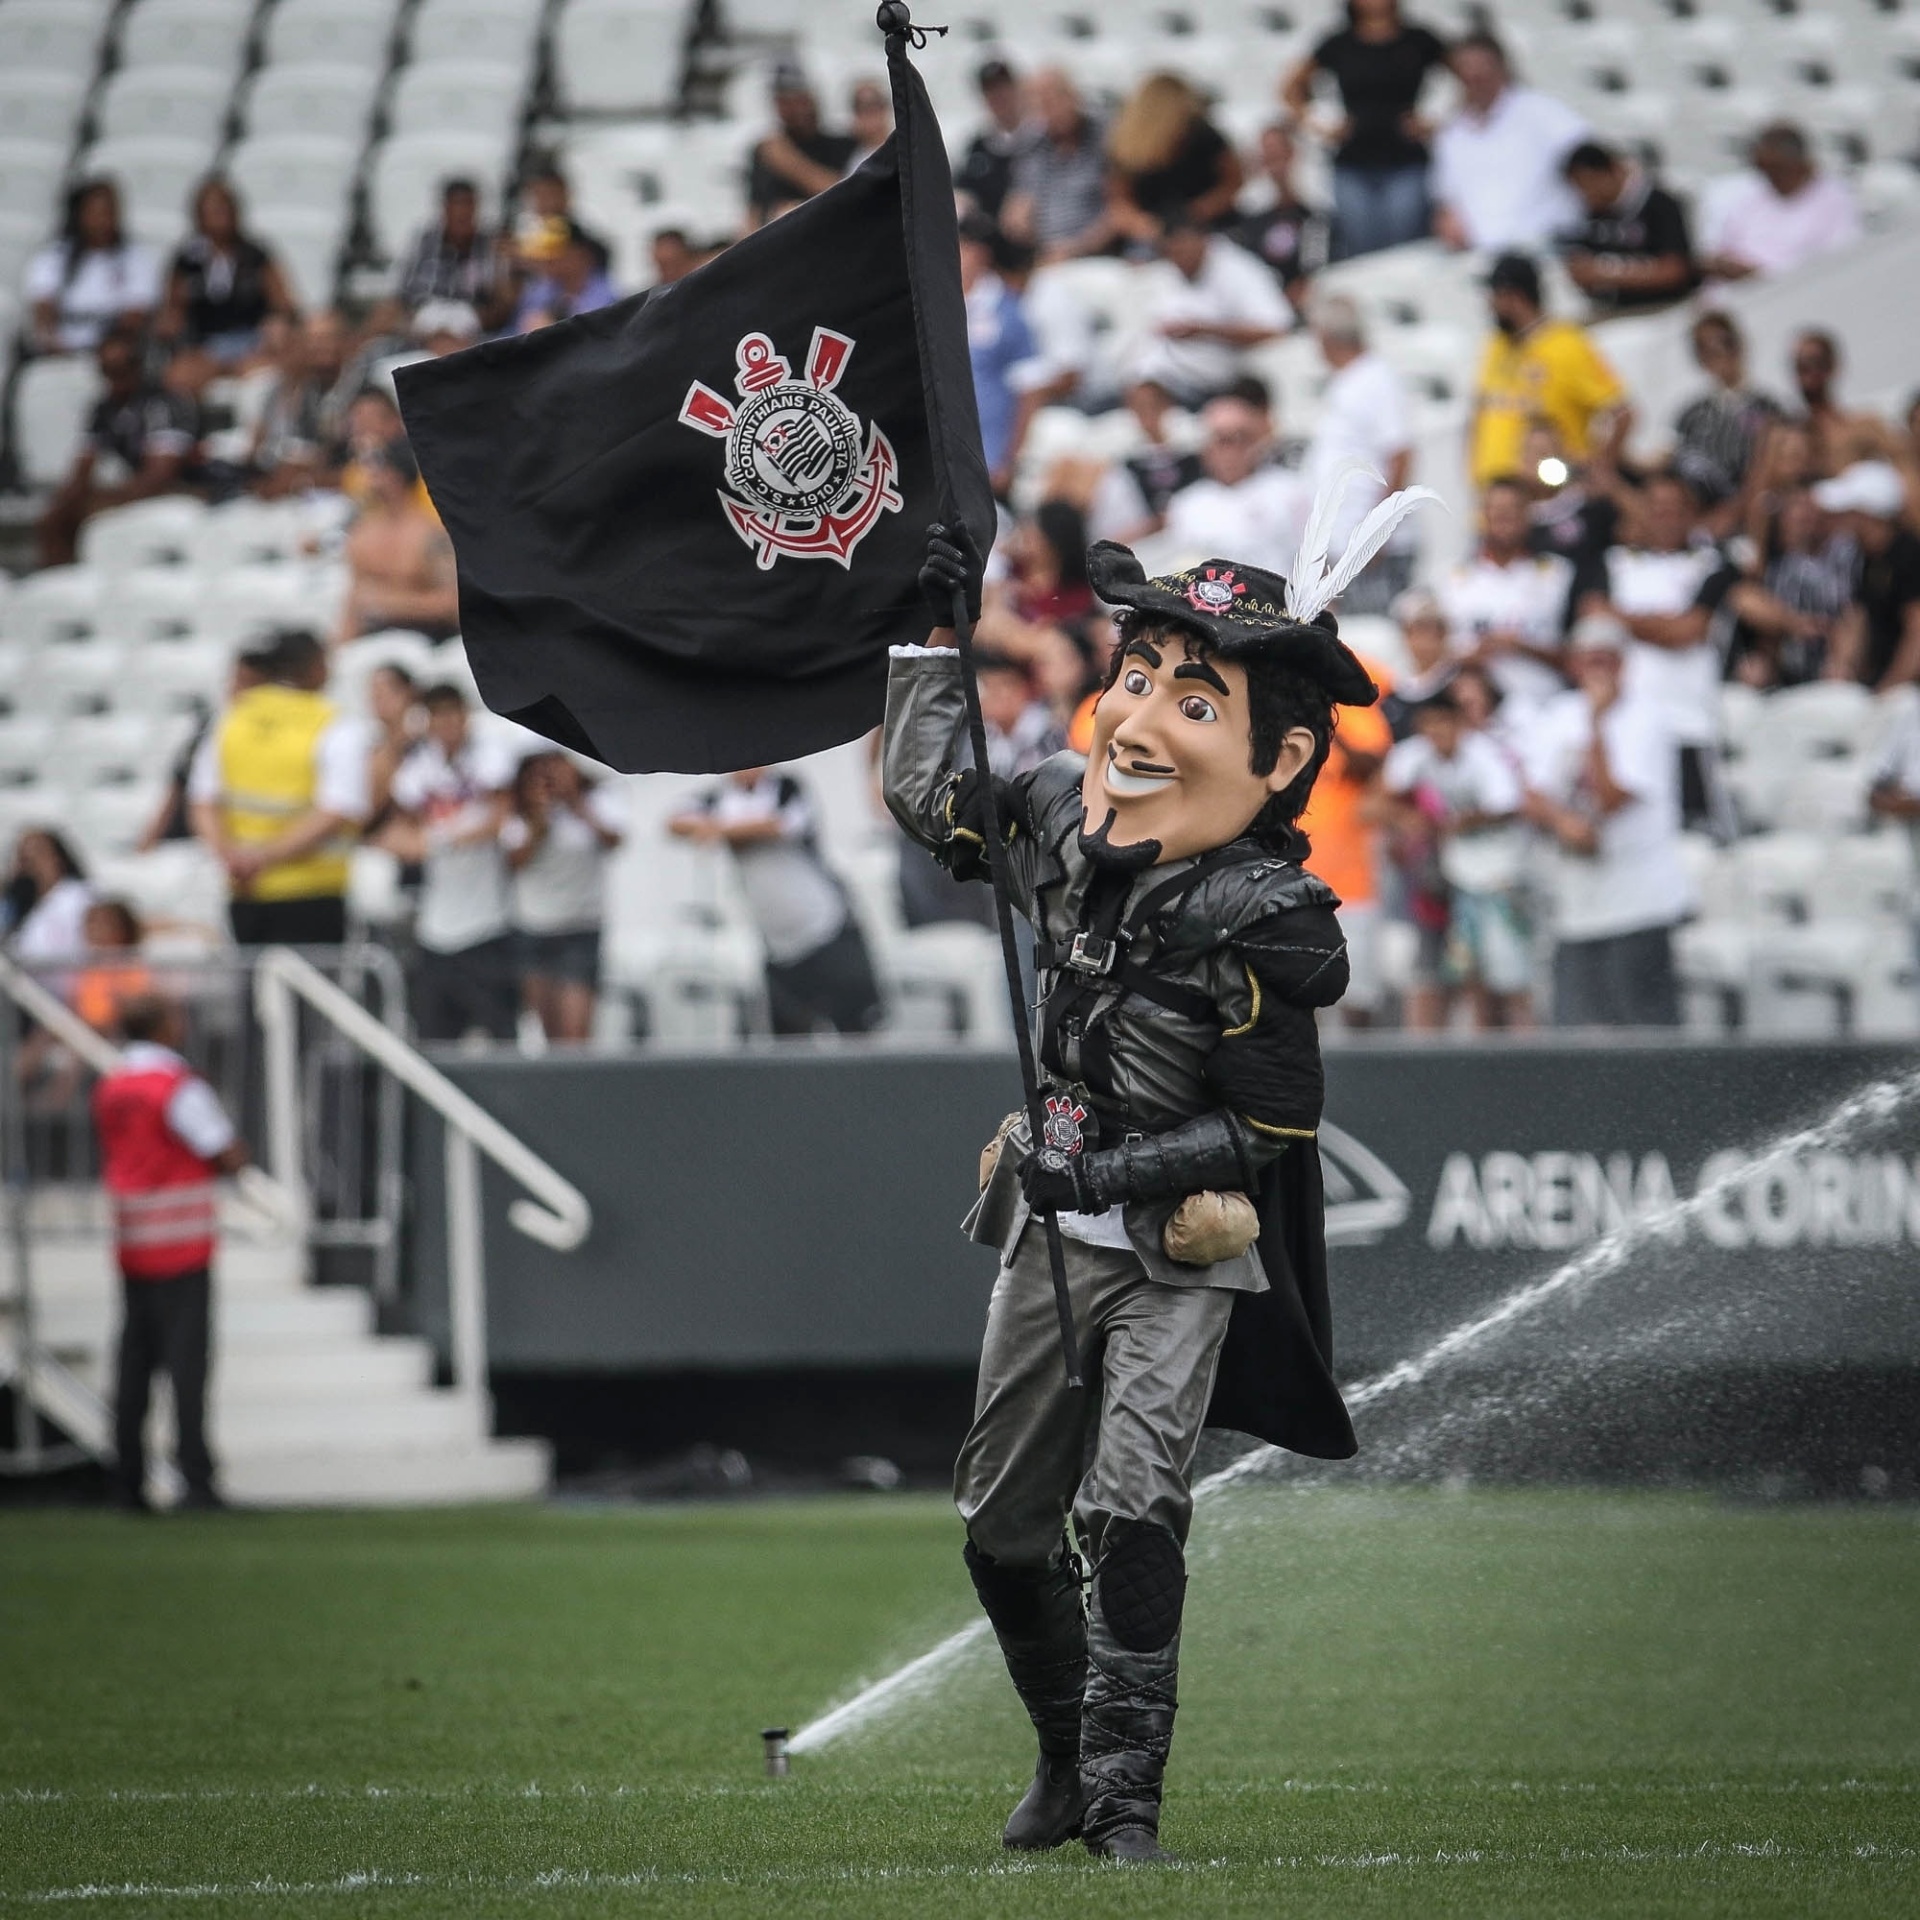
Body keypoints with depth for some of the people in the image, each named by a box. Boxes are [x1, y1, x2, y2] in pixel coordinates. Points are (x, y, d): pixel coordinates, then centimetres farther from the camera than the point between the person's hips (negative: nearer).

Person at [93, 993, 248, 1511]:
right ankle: (196, 1481, -10)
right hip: (181, 1247, -7)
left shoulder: (109, 1087, 11)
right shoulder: (178, 1087, -14)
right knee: (186, 1357, -7)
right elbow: (231, 1157, -14)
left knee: (135, 1357, 10)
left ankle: (128, 1482, 9)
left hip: (130, 1246, 7)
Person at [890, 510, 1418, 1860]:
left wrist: (1112, 1173, -23)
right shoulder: (1063, 814, -5)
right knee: (1003, 1531, 12)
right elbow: (928, 798, 14)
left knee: (1130, 1508, -21)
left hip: (1184, 1250, -6)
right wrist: (942, 633, 8)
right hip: (1053, 1233, 6)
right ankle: (1069, 1761, 32)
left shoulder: (1265, 917, -22)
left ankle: (1125, 1798, -13)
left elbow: (1268, 1127, -16)